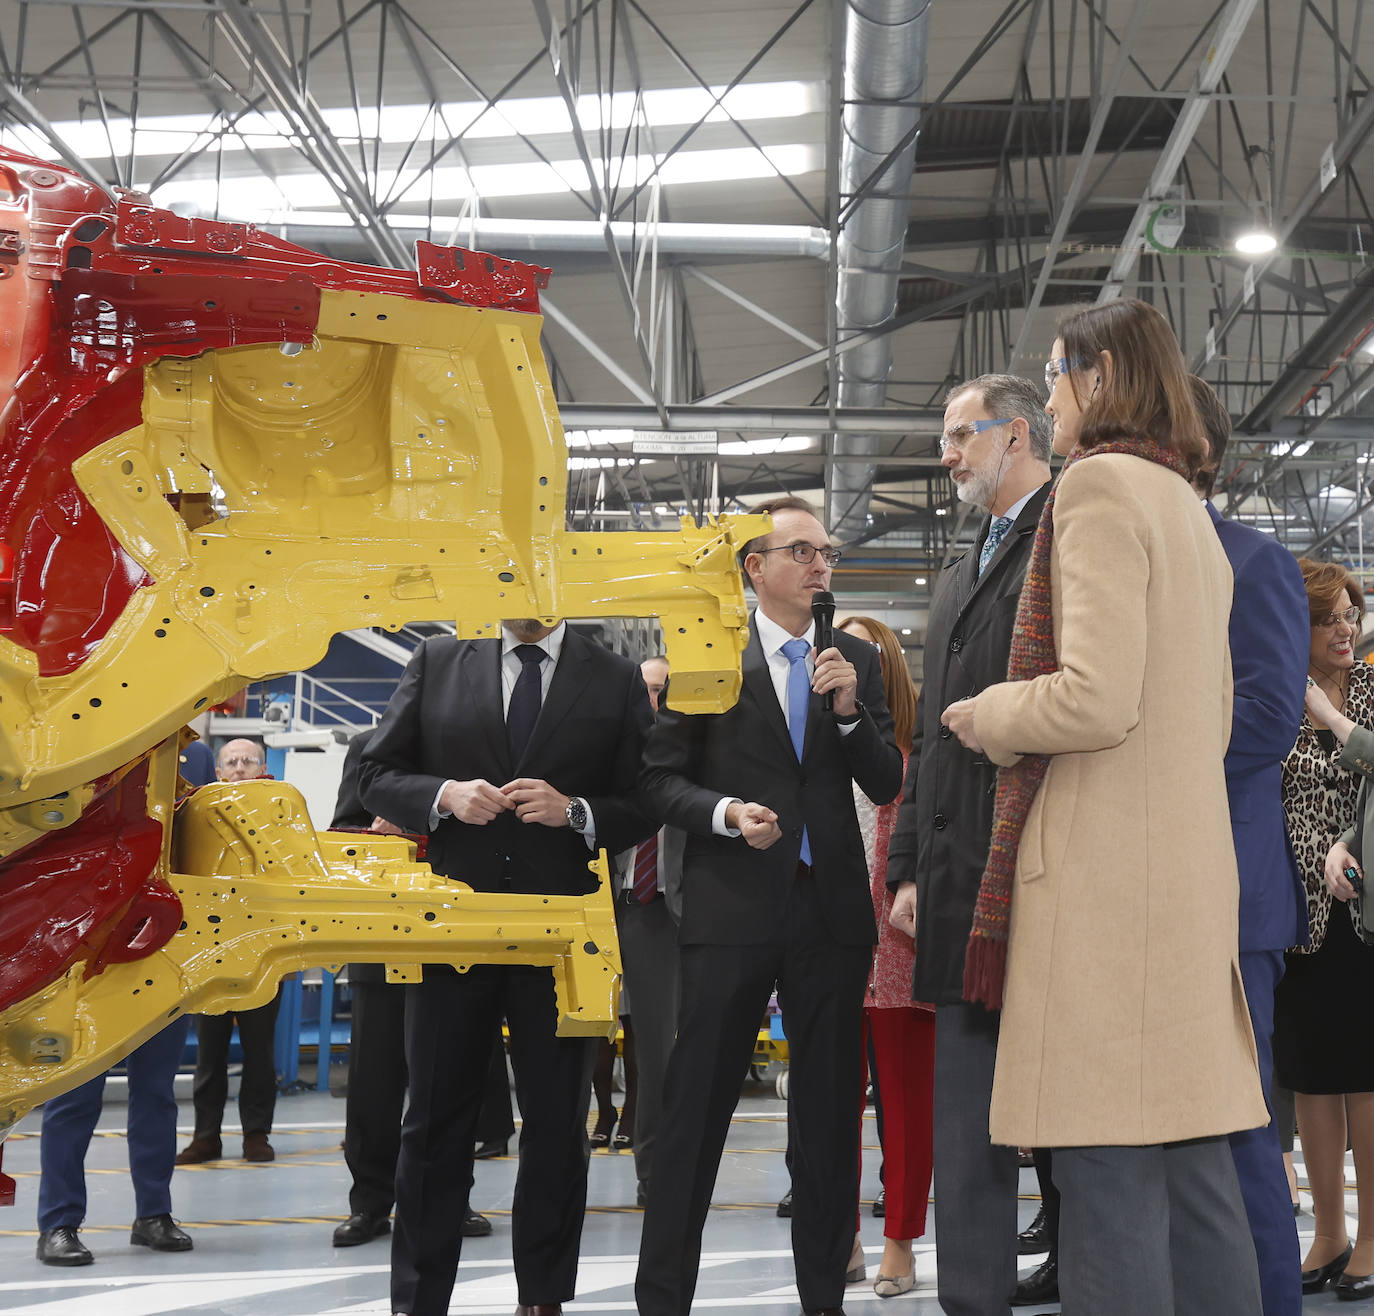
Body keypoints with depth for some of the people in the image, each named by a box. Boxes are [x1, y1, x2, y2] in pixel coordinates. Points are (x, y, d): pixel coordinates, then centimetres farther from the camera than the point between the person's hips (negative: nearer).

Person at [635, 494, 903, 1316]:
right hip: (733, 908, -3)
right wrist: (726, 813, -17)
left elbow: (886, 786, 7)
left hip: (832, 908, 3)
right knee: (697, 1107, 0)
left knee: (830, 1114, 8)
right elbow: (661, 778, 0)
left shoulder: (857, 661, 11)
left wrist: (850, 709, -8)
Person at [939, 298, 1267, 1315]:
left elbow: (1096, 699, -19)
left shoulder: (1100, 482, -8)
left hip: (1105, 870, -9)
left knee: (1109, 1170, -8)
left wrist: (983, 715, -1)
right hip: (1189, 864, 9)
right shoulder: (1187, 508, 21)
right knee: (1194, 1170, 9)